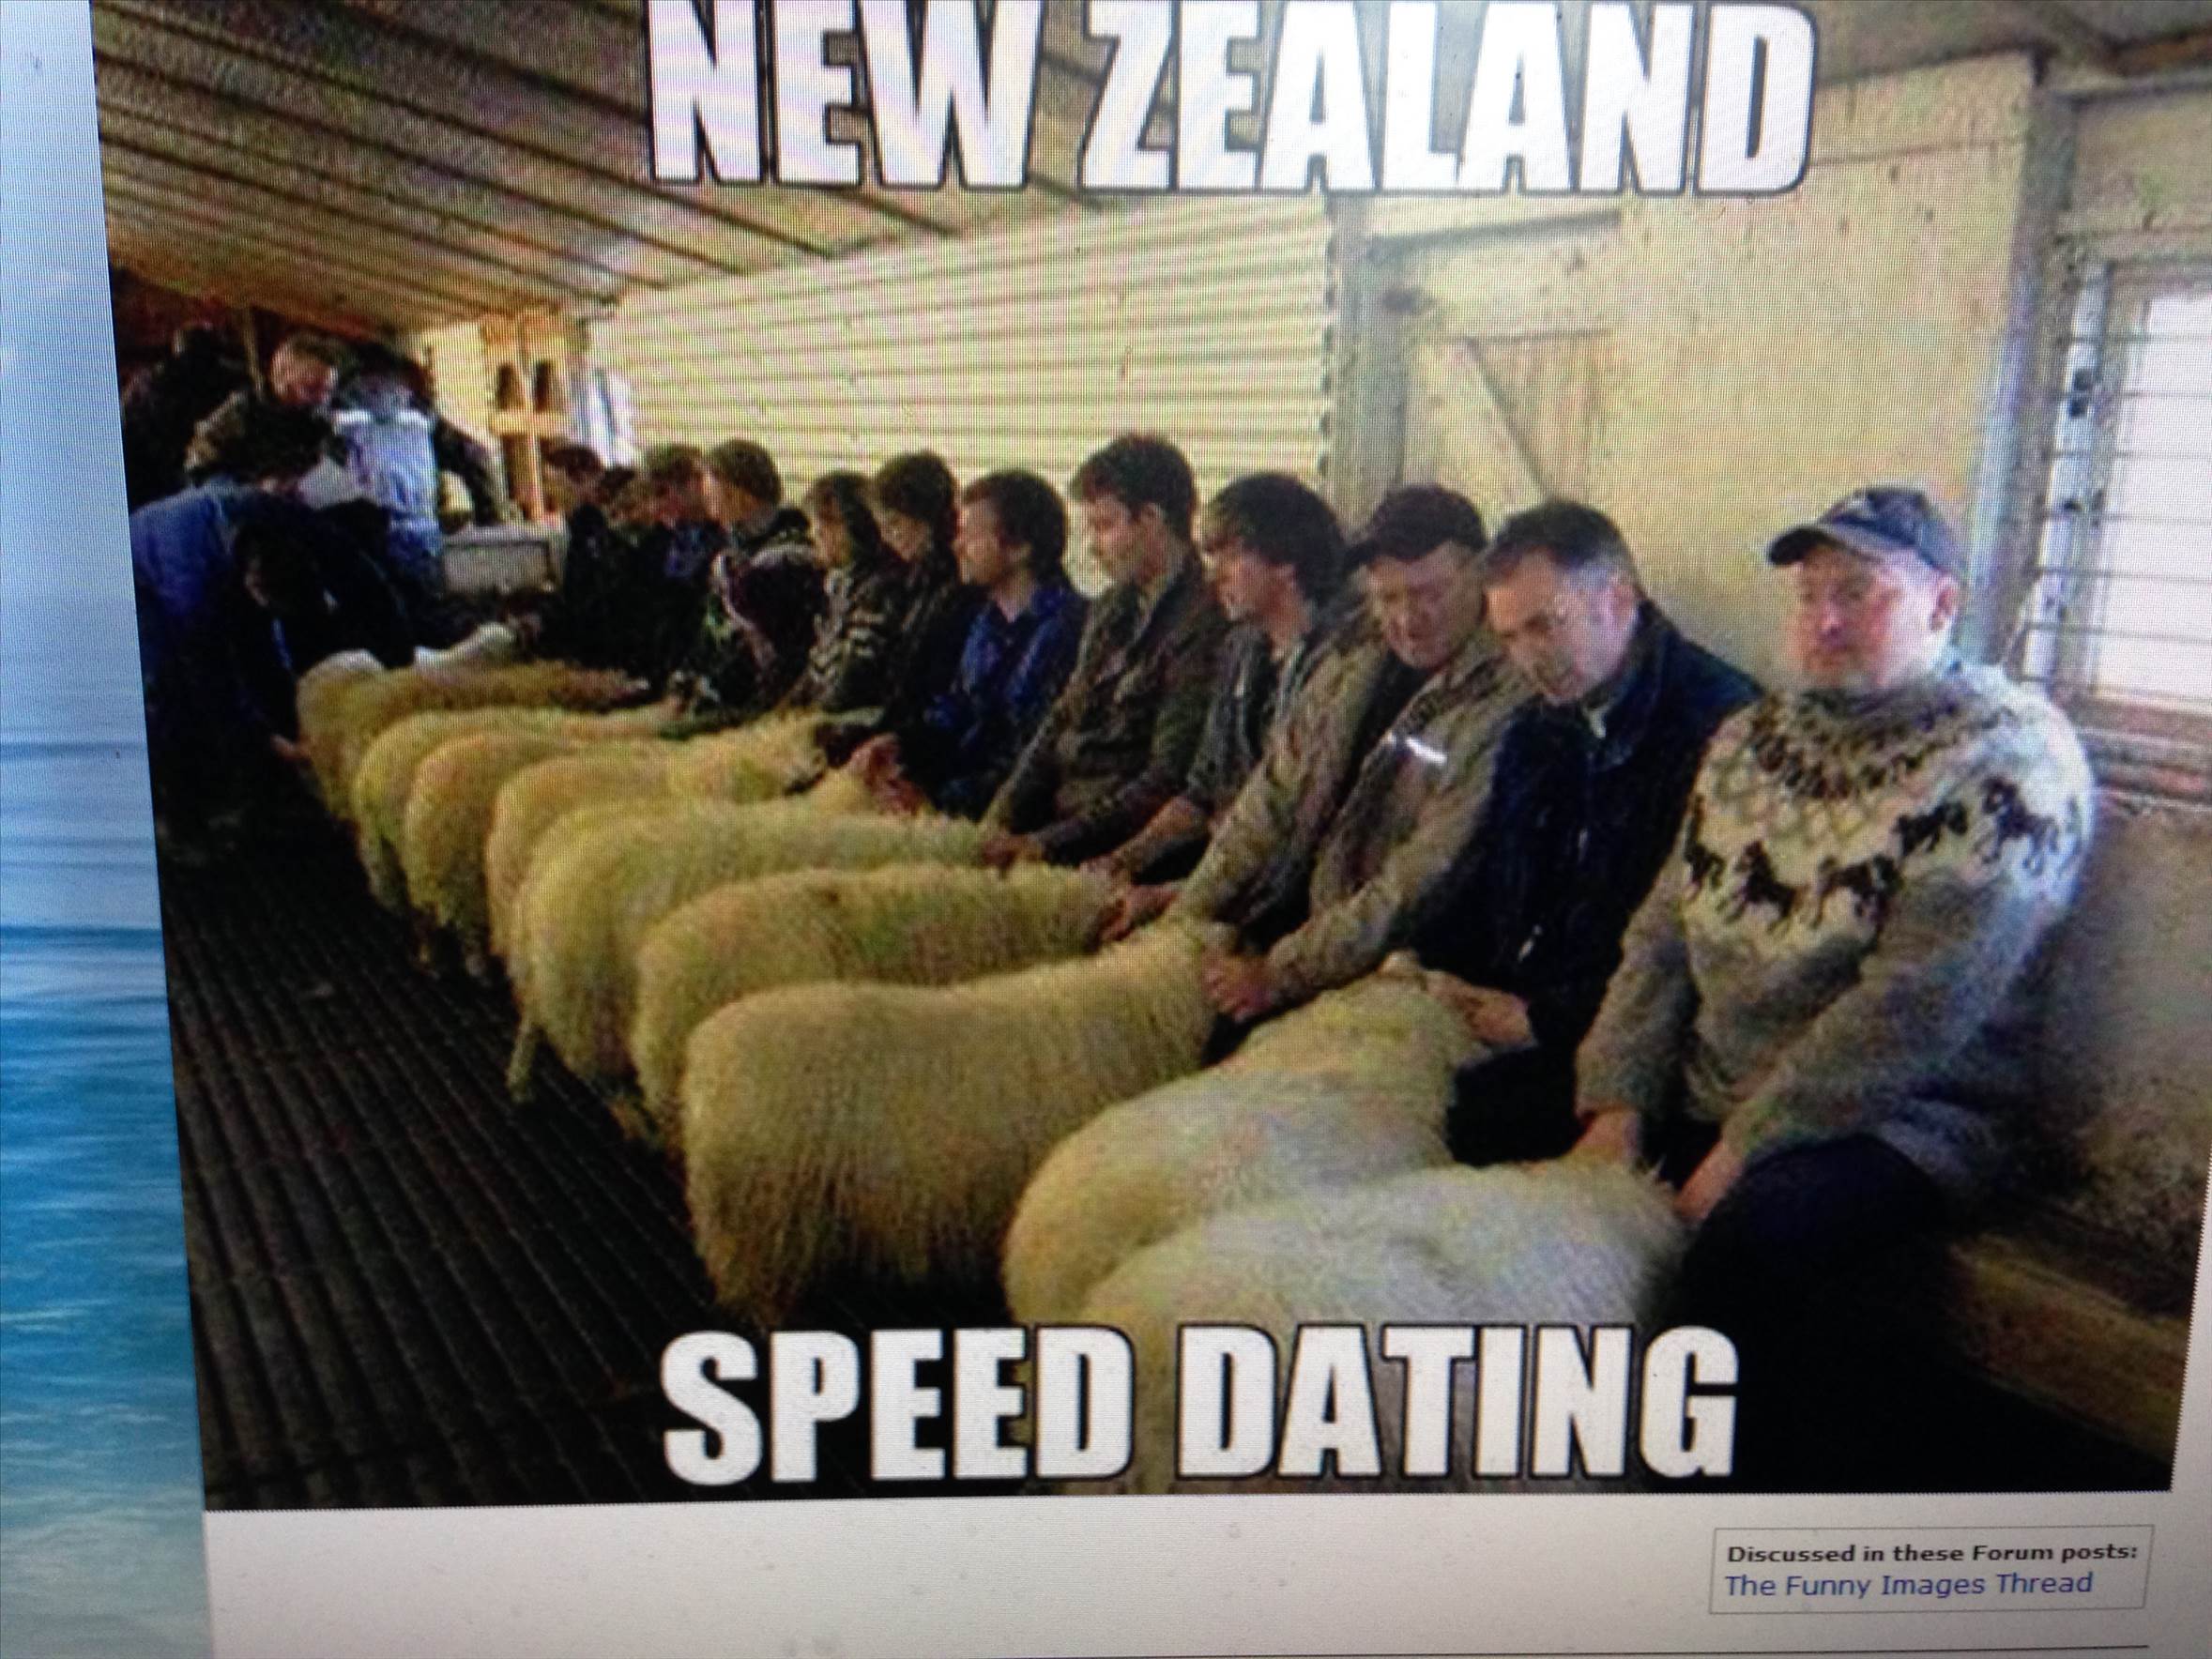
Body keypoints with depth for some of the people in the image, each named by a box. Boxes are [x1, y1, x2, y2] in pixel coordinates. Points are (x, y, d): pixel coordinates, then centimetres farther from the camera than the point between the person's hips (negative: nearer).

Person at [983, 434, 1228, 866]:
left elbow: (1167, 781, -17)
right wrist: (1001, 820, 1)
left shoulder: (1204, 625, -14)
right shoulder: (1113, 608, 15)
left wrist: (1047, 843, -18)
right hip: (1056, 812, 8)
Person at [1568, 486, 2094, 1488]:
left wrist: (1743, 1149, -20)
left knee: (1753, 1233, -36)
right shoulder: (1752, 739, 12)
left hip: (1900, 1124, -7)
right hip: (1698, 1098, 7)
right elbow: (1662, 936, 8)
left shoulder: (2010, 757, -10)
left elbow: (1915, 1005, -19)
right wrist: (1618, 1107, -5)